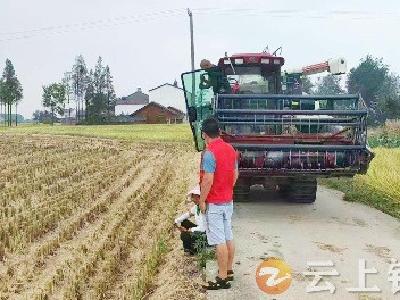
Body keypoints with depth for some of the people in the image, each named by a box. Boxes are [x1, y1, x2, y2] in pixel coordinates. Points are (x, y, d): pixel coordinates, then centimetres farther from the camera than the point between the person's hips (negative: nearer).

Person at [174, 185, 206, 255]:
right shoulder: (196, 207, 2)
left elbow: (202, 228, -27)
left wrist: (187, 230, -18)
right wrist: (177, 221, -2)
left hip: (206, 233, -9)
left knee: (184, 235, -21)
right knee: (184, 222, 4)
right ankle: (188, 247, 9)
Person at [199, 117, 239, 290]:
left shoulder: (209, 153, -20)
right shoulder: (230, 149, 5)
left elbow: (208, 180, -23)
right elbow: (235, 174, 12)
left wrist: (202, 201, -13)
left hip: (214, 203, -8)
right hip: (228, 201, 8)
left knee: (219, 241, -4)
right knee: (228, 237, 16)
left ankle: (222, 279, 2)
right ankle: (229, 271, 27)